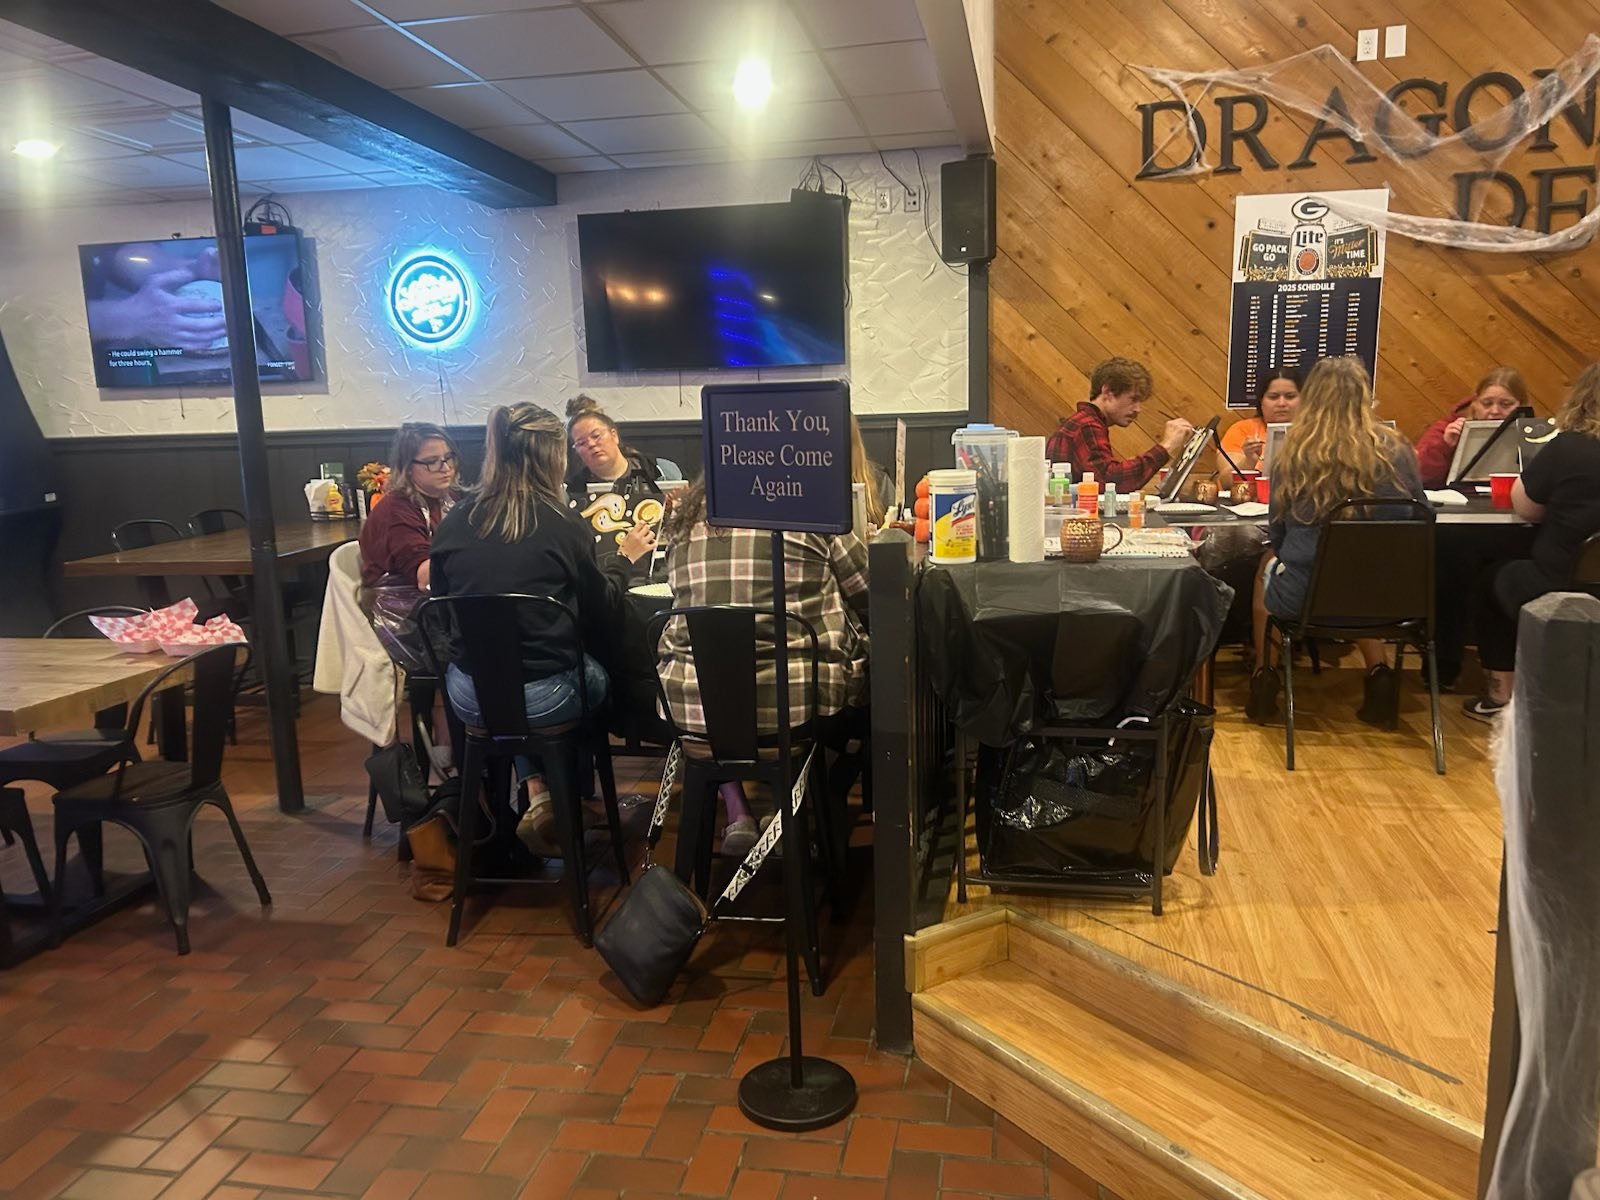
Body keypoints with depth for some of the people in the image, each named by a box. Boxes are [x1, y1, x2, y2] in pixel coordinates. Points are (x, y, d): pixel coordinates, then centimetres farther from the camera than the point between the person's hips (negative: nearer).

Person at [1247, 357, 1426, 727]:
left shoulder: (1294, 453, -7)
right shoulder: (1397, 450, -2)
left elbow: (1277, 536, 4)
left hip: (1304, 595, -2)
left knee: (1269, 567, 33)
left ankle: (1264, 678, 33)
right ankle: (1378, 673, 26)